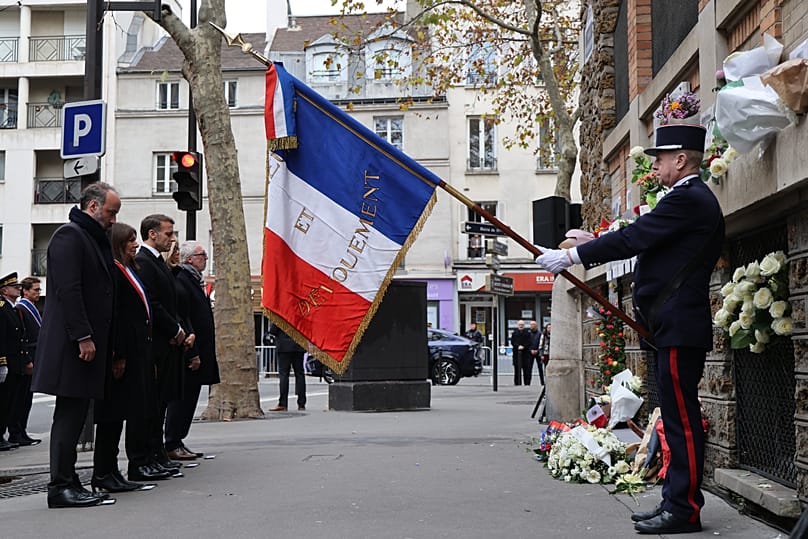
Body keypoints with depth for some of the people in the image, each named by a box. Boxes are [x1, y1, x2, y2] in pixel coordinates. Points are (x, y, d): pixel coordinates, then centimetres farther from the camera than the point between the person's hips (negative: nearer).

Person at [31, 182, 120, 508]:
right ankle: (61, 486, -3)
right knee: (70, 414, -7)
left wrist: (105, 344, 17)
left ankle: (68, 483, 14)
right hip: (73, 344, -10)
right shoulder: (69, 235, -9)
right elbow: (68, 290, -18)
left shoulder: (95, 239, 21)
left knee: (74, 415, 10)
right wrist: (83, 337, -22)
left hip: (90, 343, 10)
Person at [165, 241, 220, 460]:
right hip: (188, 354, -10)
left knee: (188, 399, 12)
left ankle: (177, 442, 18)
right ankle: (173, 445, 2)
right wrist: (192, 354, -21)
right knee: (182, 399, -4)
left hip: (198, 353, 10)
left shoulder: (194, 280, 18)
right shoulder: (182, 281, -14)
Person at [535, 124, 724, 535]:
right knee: (677, 419, 13)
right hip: (675, 327, 11)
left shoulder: (687, 200, -14)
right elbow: (643, 242, 21)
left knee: (681, 419, -6)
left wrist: (570, 256, -13)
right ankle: (675, 501, 19)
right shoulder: (694, 200, 20)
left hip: (679, 330, -11)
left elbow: (632, 238, -18)